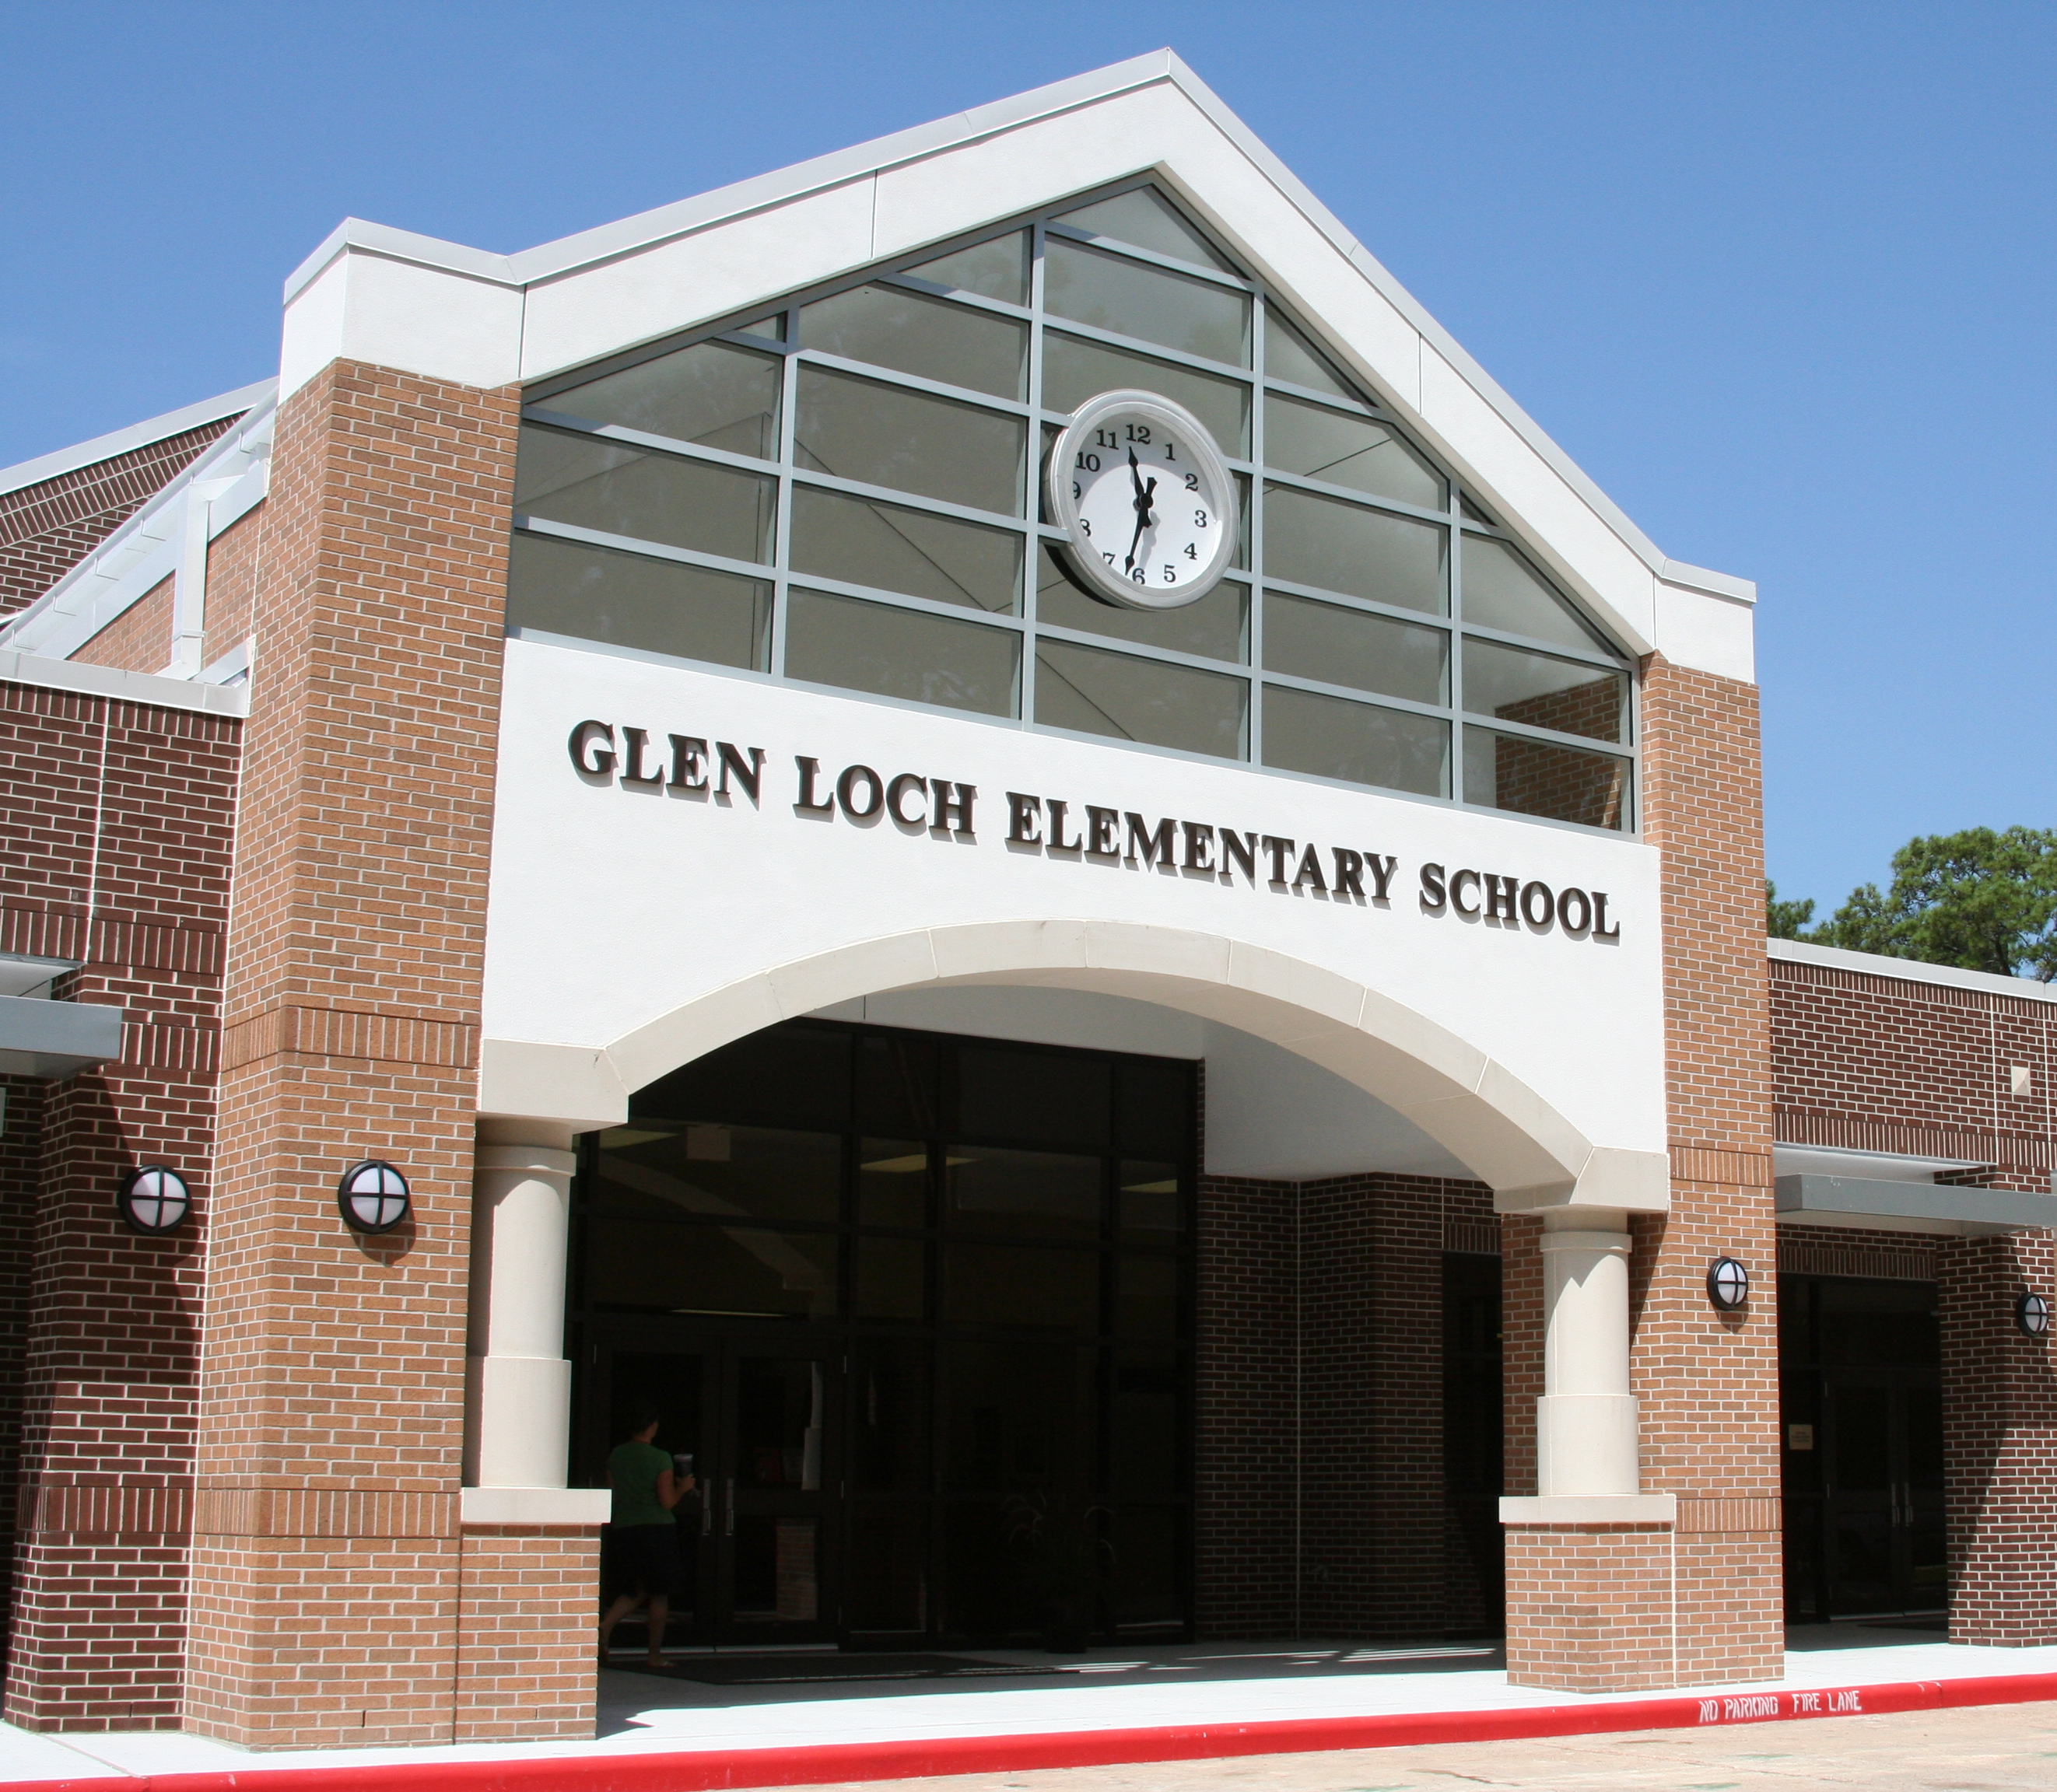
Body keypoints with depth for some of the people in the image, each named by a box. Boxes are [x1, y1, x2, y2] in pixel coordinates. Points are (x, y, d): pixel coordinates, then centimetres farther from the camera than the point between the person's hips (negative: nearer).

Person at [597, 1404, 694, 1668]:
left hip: (622, 1528, 5)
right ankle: (655, 1655, 7)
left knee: (634, 1591, 16)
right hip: (657, 1528, -5)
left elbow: (613, 1495, 11)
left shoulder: (615, 1456, 5)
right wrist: (682, 1488, 6)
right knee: (659, 1594, 5)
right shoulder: (660, 1459, -10)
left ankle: (605, 1626, -9)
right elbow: (667, 1502, -12)